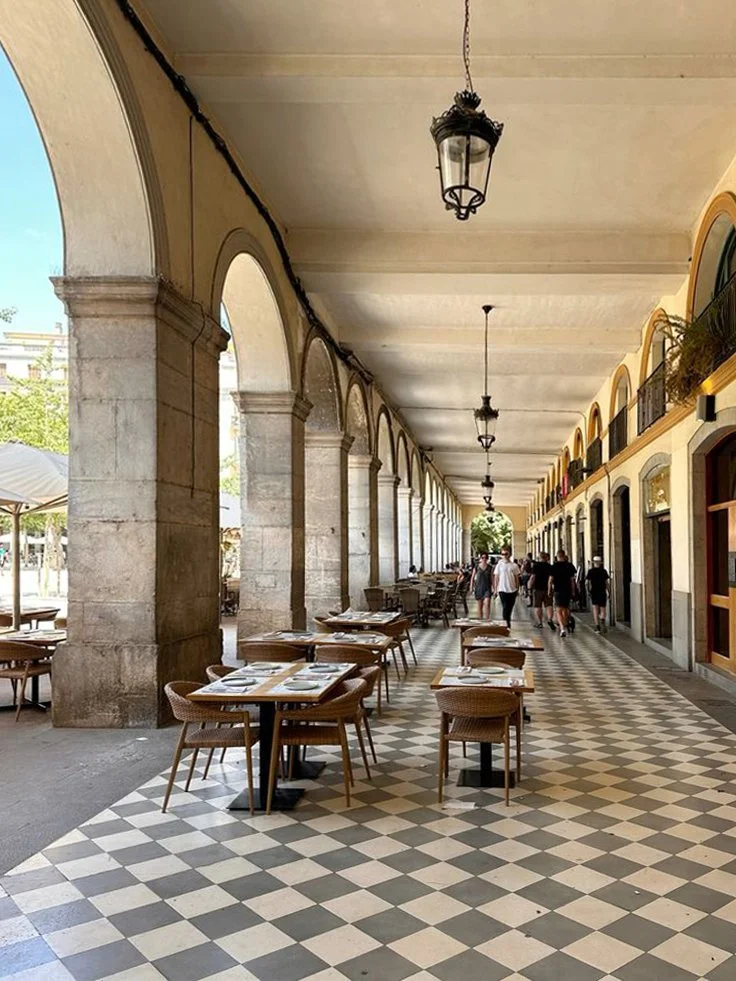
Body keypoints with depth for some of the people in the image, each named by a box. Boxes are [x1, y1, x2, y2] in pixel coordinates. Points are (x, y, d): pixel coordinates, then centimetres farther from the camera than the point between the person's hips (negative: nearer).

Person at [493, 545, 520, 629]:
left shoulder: (514, 565, 3)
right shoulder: (499, 565, 0)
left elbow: (517, 578, 9)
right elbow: (496, 577, 4)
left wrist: (517, 589, 8)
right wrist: (495, 589, 1)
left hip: (512, 590, 2)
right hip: (502, 589, -2)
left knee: (510, 608, 10)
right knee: (505, 607, -6)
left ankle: (508, 623, 24)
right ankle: (506, 623, -6)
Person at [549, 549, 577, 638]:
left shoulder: (554, 566, -6)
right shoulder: (569, 566, 2)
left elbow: (551, 579, -6)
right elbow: (572, 580, 4)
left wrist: (549, 590, 5)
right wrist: (573, 591, 10)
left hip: (558, 590, -4)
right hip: (567, 590, 4)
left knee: (558, 610, -6)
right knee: (565, 609, 19)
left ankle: (562, 628, -24)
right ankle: (564, 626, 31)